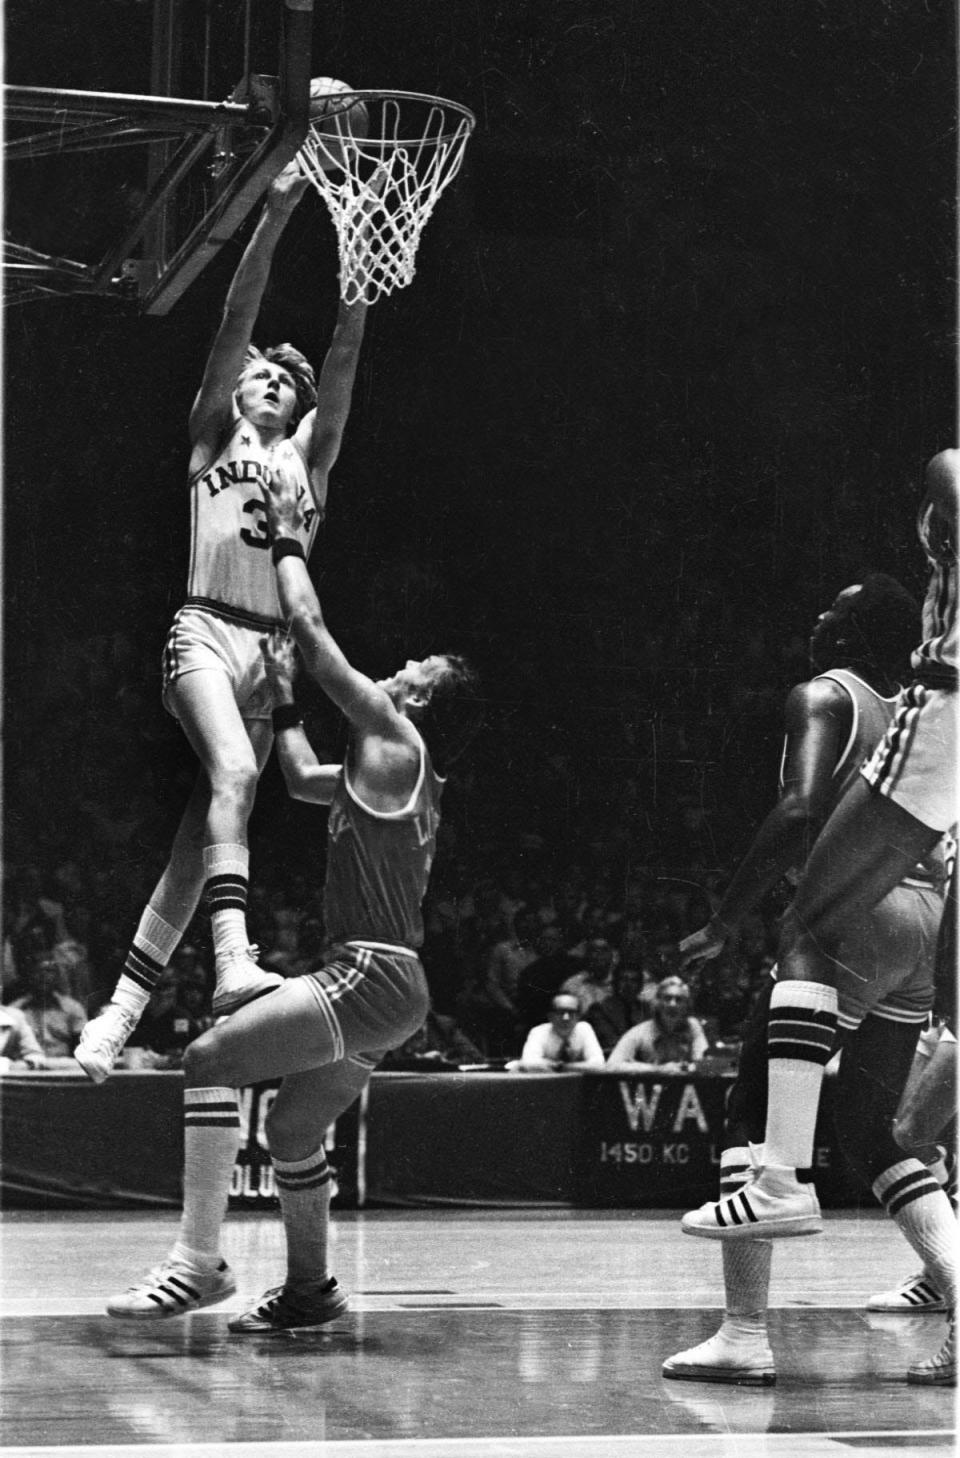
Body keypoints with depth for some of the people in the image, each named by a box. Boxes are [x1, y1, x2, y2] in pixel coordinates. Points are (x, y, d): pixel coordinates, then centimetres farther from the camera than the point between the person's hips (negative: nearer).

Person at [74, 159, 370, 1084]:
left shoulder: (309, 455, 21)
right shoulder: (214, 433, 13)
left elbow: (345, 354, 10)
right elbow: (237, 320, 3)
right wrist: (277, 212, -7)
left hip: (273, 647, 5)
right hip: (206, 628, -5)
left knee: (206, 819, 2)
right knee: (232, 772, -30)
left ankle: (122, 1005, 7)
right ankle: (233, 960, -44)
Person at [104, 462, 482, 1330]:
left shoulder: (395, 739, -7)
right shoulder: (389, 767, 19)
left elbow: (312, 630, -3)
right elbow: (306, 781, 38)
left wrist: (289, 542, 8)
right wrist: (283, 702, 36)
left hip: (371, 975, -10)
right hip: (380, 984, 10)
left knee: (213, 1058, -16)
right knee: (292, 1132, 19)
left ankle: (199, 1259, -19)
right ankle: (309, 1289, 29)